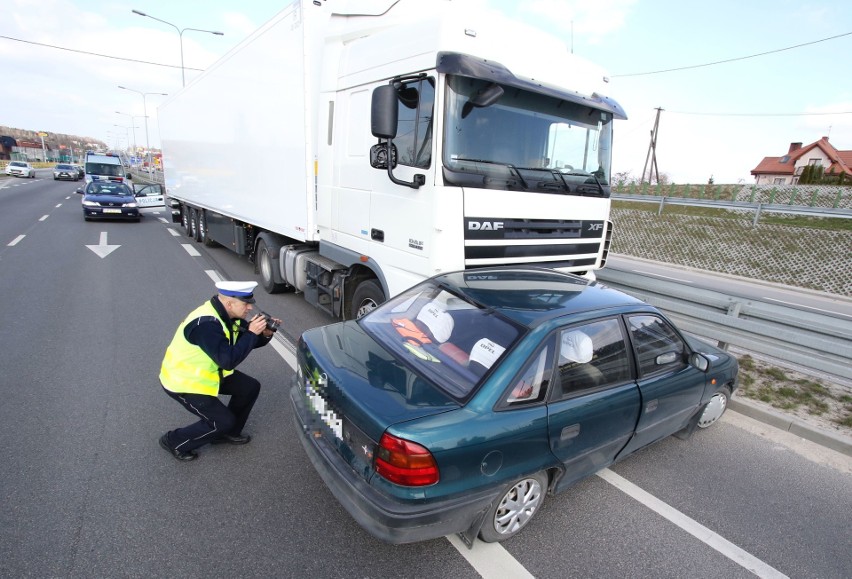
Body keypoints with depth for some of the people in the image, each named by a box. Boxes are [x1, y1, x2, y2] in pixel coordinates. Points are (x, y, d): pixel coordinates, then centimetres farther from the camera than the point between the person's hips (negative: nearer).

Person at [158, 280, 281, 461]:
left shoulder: (228, 315, -6)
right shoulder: (206, 324, -33)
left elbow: (245, 342, 4)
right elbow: (229, 360, -36)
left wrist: (264, 334, -17)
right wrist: (251, 333, -32)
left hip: (207, 372, 9)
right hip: (183, 380, -8)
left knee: (250, 387, 1)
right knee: (224, 421, -7)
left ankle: (228, 432, 21)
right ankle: (174, 441, 14)